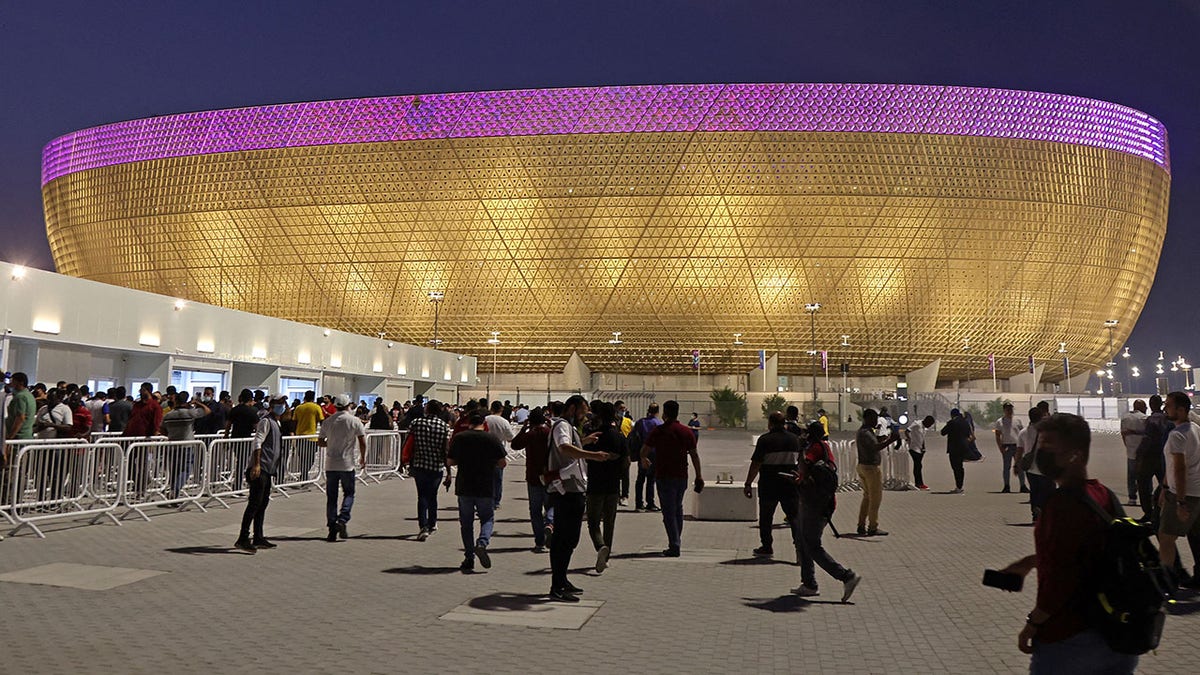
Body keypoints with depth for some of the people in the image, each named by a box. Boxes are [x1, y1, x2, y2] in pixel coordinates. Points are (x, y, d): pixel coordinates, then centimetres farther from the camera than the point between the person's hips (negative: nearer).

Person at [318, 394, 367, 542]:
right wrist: (363, 458, 7)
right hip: (347, 464, -2)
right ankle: (342, 520, -9)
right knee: (349, 494, 11)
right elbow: (362, 442, -7)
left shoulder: (328, 422, 4)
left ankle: (332, 530, 6)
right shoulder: (354, 421, -4)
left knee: (331, 497, 7)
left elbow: (319, 442, 7)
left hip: (330, 465, 2)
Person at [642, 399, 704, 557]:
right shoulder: (686, 432, 2)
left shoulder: (659, 431, -8)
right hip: (682, 476, 4)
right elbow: (694, 455, 2)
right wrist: (699, 476, 8)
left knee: (669, 511, -1)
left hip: (664, 476, -4)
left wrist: (644, 460, 18)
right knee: (678, 508, 20)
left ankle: (674, 546, -6)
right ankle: (677, 540, 29)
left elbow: (644, 451, -5)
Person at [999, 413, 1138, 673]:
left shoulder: (1063, 503, -23)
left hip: (1067, 640, -8)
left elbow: (1060, 577, -25)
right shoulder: (1105, 495, 5)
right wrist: (1031, 561, 21)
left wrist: (1031, 624, -13)